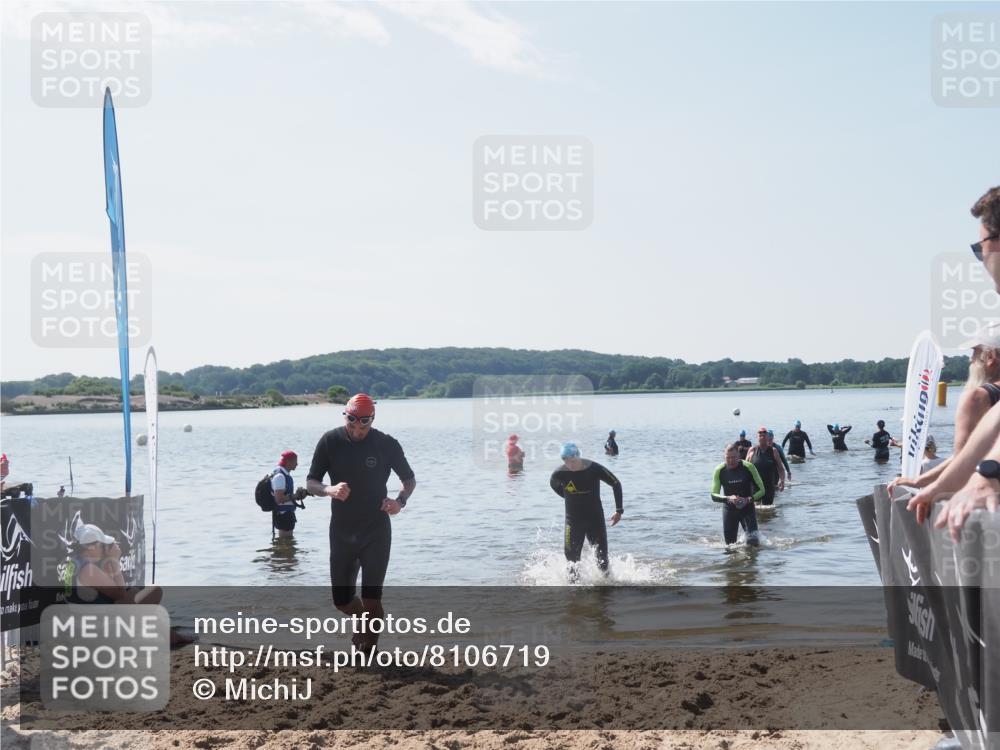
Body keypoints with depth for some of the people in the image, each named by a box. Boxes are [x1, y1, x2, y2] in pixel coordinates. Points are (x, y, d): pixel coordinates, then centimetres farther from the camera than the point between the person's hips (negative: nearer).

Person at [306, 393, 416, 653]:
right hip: (341, 532, 2)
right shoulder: (330, 442, -5)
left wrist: (400, 500, -16)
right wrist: (330, 490, -25)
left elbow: (409, 479, 6)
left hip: (376, 532, -2)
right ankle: (365, 619, 42)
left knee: (371, 599, -7)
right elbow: (310, 483, -3)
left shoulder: (386, 444, -7)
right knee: (342, 600, 9)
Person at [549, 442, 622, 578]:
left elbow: (616, 484, -6)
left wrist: (619, 510, -9)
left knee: (601, 554, 2)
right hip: (573, 519, 1)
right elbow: (553, 485, 12)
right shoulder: (559, 474, -14)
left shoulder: (594, 469, -18)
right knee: (571, 553, -6)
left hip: (595, 518, -1)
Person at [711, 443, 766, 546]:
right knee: (730, 544, 3)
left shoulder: (748, 467, -14)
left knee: (753, 541, -16)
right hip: (729, 509, 2)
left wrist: (749, 500, -25)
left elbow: (762, 490, -8)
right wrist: (728, 498, -28)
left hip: (747, 507, -1)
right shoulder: (719, 470, -10)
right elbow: (714, 495, -9)